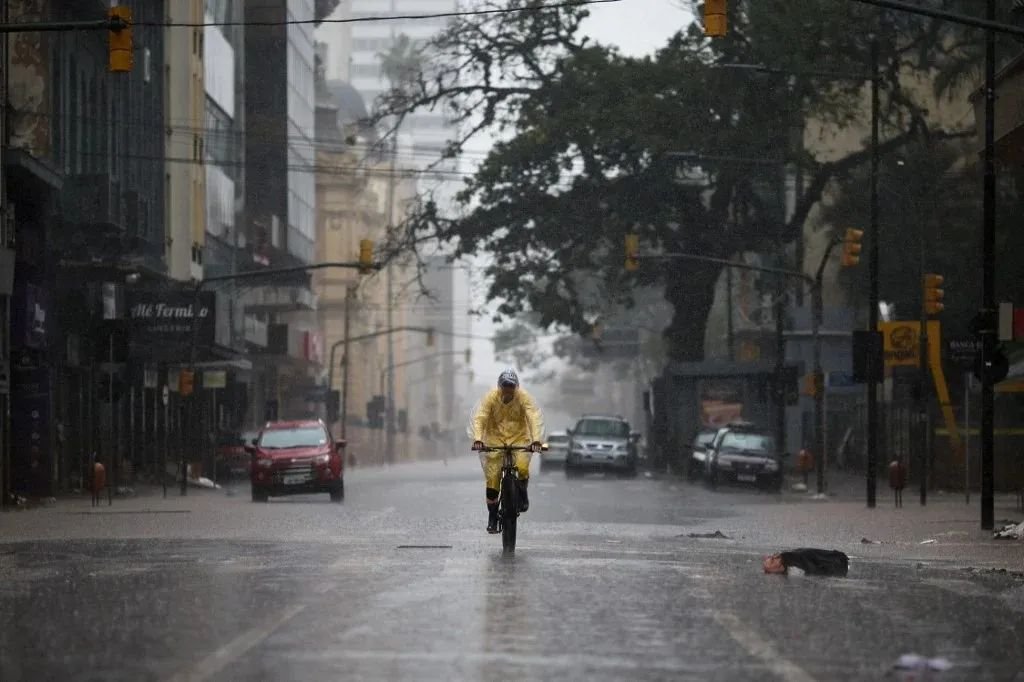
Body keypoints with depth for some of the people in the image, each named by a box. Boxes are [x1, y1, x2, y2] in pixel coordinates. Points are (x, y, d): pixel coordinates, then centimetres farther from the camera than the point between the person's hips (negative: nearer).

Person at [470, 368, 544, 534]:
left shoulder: (524, 398, -13)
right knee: (492, 479, -7)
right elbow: (479, 418, -21)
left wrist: (536, 440, -39)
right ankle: (492, 517, 9)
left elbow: (534, 418, -23)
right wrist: (477, 439, -38)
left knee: (522, 467, -29)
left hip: (519, 438, -1)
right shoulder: (491, 397, -13)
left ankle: (522, 492, 2)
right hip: (495, 439, 1)